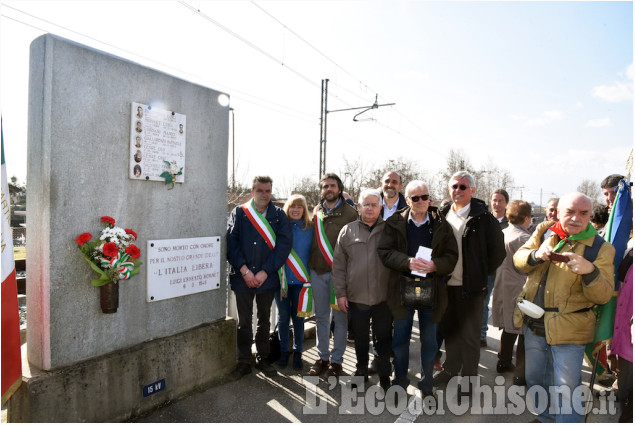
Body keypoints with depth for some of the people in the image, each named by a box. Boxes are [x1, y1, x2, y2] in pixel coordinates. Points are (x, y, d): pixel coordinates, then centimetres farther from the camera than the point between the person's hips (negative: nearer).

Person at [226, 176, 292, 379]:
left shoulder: (279, 215, 2)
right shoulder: (239, 213, 1)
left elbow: (284, 245, -6)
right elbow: (231, 242, -6)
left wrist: (264, 272, -13)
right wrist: (244, 270, -16)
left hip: (267, 277, 1)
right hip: (242, 277, -1)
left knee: (264, 320, 15)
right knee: (244, 321, 8)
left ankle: (263, 358, 31)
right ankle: (244, 361, 23)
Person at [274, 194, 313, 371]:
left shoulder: (310, 228, 1)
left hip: (301, 280, 0)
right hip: (281, 278, 0)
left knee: (298, 316, 8)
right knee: (283, 316, 10)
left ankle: (297, 352, 25)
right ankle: (283, 351, 27)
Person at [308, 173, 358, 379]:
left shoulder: (350, 212, -2)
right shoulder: (316, 211, 10)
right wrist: (310, 265, 12)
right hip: (317, 271, 4)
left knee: (340, 317, 5)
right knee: (321, 316, 12)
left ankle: (336, 359, 19)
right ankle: (322, 357, 26)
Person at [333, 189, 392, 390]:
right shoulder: (347, 231, 2)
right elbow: (339, 264, 3)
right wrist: (340, 293, 0)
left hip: (383, 297, -1)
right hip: (356, 297, 1)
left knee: (384, 338, 11)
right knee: (360, 338, 17)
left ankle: (384, 376, 30)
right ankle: (361, 371, 37)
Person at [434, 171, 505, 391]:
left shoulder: (483, 218, -9)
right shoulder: (442, 215, 5)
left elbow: (498, 251, -2)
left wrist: (482, 274, -1)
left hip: (470, 286, -4)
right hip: (446, 284, 5)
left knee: (470, 336, 7)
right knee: (449, 330, 18)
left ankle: (468, 379, 24)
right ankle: (450, 369, 36)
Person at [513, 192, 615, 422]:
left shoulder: (600, 248, -8)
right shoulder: (544, 231, 3)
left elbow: (603, 295, -12)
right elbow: (519, 259, 0)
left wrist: (590, 271, -31)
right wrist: (536, 255, -22)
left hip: (567, 329, -4)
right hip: (533, 325, 5)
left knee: (567, 390, 1)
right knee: (535, 378, 21)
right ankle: (546, 419, 44)